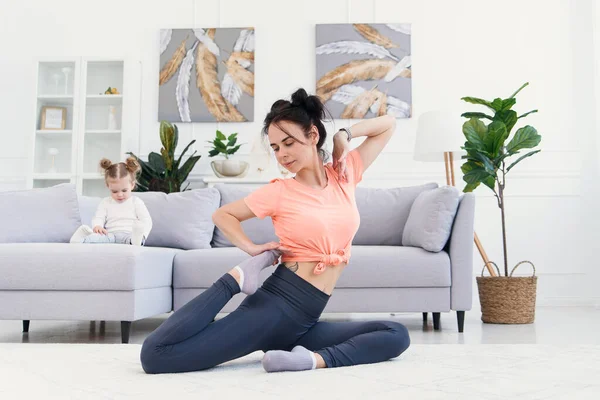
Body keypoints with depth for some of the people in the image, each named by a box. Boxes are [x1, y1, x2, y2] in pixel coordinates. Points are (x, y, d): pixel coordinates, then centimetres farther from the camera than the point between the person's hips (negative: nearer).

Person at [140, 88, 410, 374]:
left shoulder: (344, 175, 9)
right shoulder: (279, 192, 1)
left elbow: (388, 124, 20)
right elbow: (222, 214, 14)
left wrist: (343, 135, 9)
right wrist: (251, 248, 0)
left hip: (304, 322, 4)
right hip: (274, 304, -4)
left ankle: (314, 359, -21)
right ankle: (239, 277, -2)